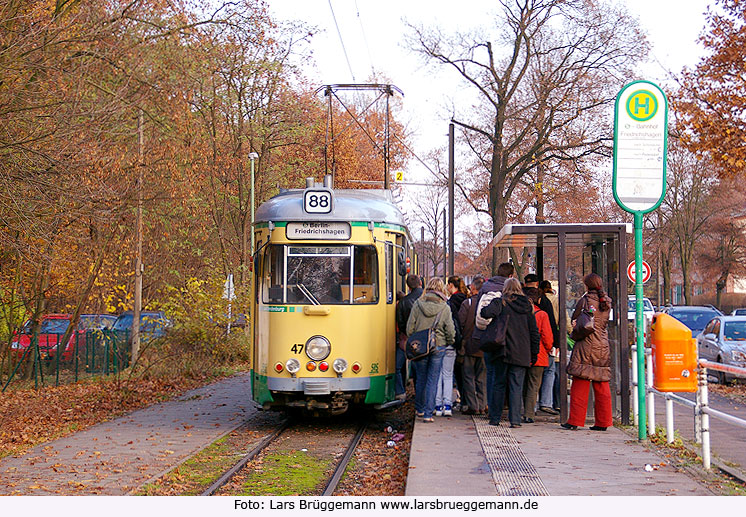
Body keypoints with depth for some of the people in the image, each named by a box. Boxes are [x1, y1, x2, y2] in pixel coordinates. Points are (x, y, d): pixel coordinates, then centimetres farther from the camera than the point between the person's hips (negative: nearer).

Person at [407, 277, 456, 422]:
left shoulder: (418, 304, -4)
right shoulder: (445, 308, -7)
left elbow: (410, 327, -1)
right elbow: (450, 331, -5)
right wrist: (450, 344, 13)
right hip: (438, 347, -1)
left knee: (421, 379, 16)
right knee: (432, 380, 4)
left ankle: (419, 409, 31)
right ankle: (428, 413, 2)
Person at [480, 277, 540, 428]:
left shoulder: (500, 302, -4)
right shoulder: (527, 305, 7)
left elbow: (488, 313, -26)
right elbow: (534, 332, 9)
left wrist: (483, 309, -2)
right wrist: (534, 353, 15)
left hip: (503, 351, -2)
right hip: (521, 353, 2)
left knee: (498, 384, 8)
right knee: (517, 386, 4)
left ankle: (495, 418, 10)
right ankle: (515, 419, -1)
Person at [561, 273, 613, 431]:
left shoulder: (585, 300, -7)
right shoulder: (607, 302, 8)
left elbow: (574, 320, 0)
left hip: (586, 346, -5)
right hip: (603, 347, 5)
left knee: (580, 385, -3)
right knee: (602, 387, 8)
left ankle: (575, 420, -3)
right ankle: (602, 422, 9)